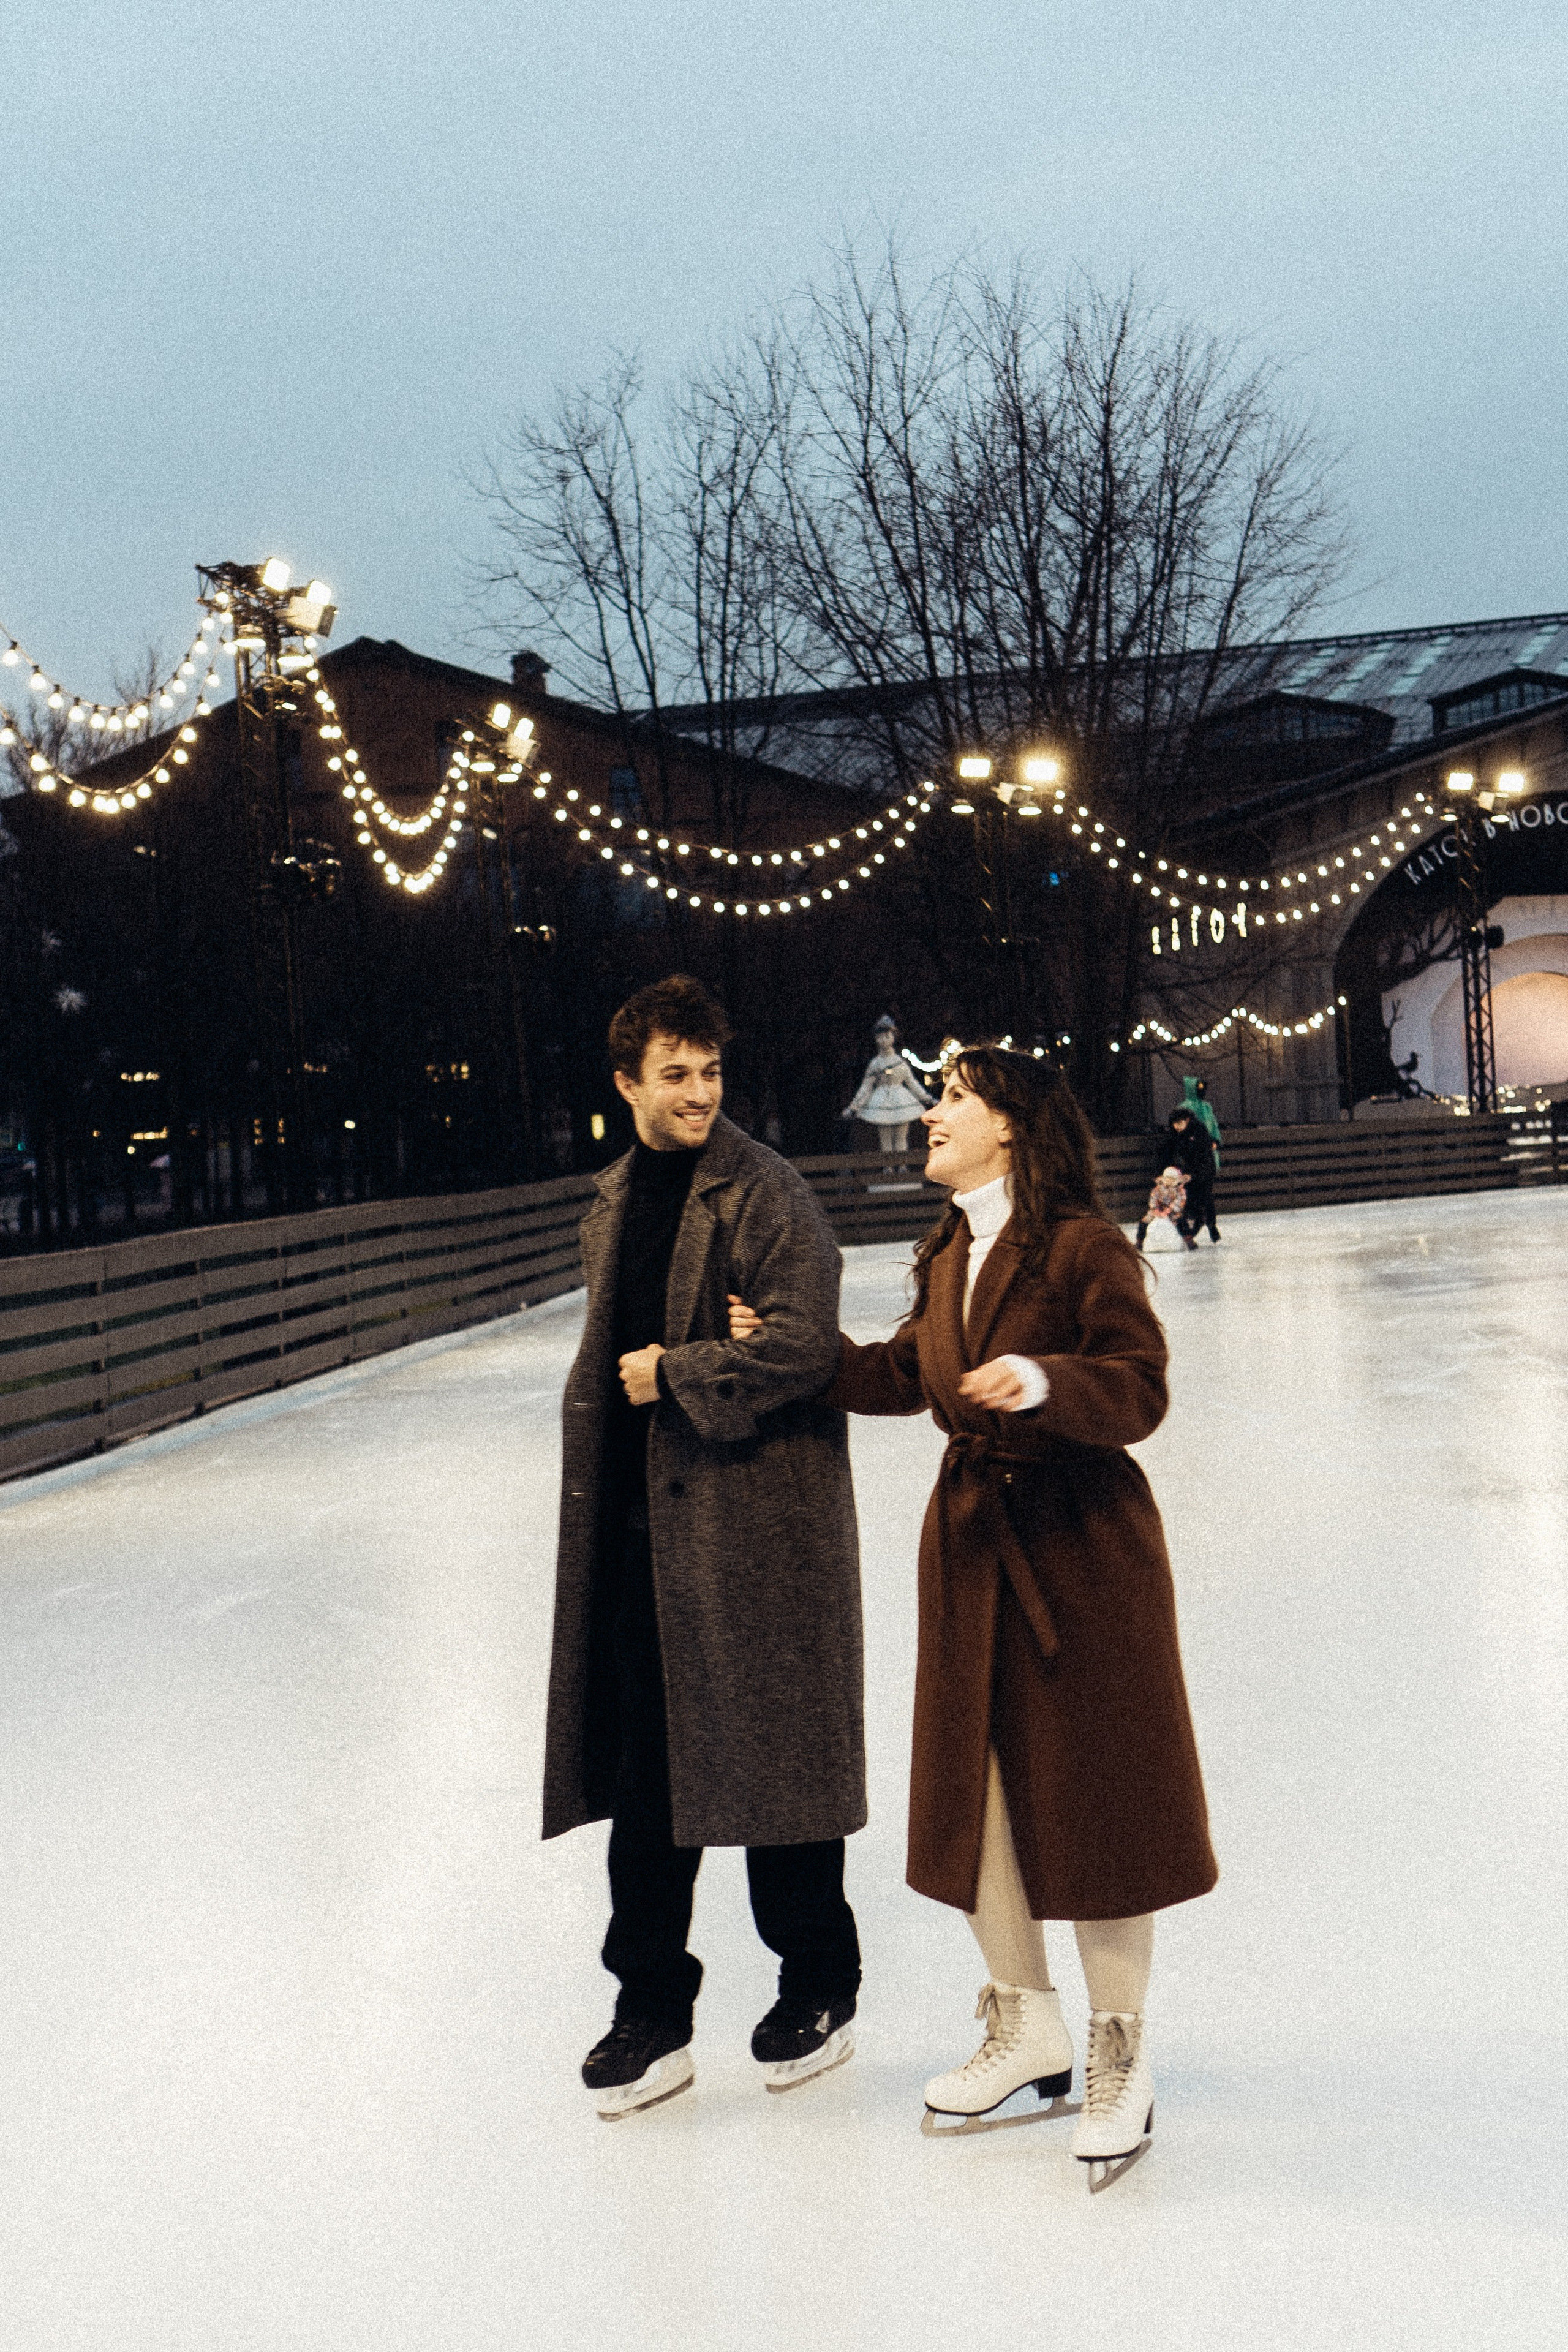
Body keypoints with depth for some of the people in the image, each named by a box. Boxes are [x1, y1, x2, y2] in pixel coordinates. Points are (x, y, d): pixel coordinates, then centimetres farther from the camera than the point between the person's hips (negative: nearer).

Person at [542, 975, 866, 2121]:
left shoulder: (763, 1190, -10)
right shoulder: (618, 1197, 13)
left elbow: (804, 1348, -18)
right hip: (643, 1517, 7)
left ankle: (817, 1985, 25)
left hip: (759, 1516, -6)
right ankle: (652, 2011, 21)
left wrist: (674, 1374, -13)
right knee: (642, 1766, 9)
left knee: (775, 1756, 5)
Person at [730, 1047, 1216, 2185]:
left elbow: (1140, 1390, -18)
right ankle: (1026, 2027, 31)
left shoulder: (1084, 1246, -13)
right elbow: (906, 1375, 19)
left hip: (1081, 1544, -7)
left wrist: (1040, 1382, -34)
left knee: (1094, 1795, 2)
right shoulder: (952, 1257, 10)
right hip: (972, 1537, 7)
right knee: (975, 1791, 12)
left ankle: (1121, 2050, 20)